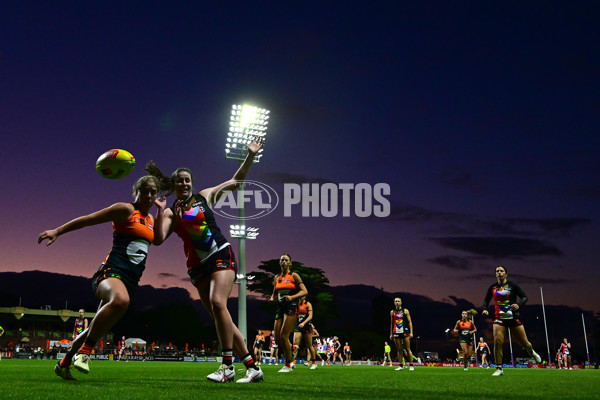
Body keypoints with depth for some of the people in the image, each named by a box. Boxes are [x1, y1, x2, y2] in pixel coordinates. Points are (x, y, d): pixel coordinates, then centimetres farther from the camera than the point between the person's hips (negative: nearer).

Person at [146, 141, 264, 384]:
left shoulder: (206, 196, 9)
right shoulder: (171, 213, 8)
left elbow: (237, 180, 15)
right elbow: (158, 239, -7)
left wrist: (251, 155, 7)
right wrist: (160, 212, -16)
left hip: (221, 256, -3)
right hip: (198, 266, 3)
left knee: (217, 302, -26)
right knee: (220, 318, 0)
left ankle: (228, 366, -20)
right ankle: (252, 368, 7)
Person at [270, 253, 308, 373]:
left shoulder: (294, 276, 1)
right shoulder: (277, 277, 16)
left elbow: (304, 291, -4)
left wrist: (292, 297, -19)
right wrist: (272, 298, 2)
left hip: (291, 307, -6)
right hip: (280, 308, 6)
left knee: (283, 336, -12)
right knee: (277, 338, -1)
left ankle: (288, 365, 0)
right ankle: (288, 359, 22)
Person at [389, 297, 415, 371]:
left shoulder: (405, 311, 4)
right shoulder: (392, 312, 11)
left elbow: (409, 322, 3)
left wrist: (411, 332, -6)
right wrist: (391, 334, 12)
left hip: (405, 332, -2)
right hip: (396, 333, 2)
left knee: (407, 349, -2)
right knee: (399, 350, 3)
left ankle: (411, 365, 3)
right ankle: (401, 366, 8)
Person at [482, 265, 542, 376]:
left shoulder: (512, 285, 0)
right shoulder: (492, 287, 6)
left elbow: (524, 297, 1)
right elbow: (486, 300, 17)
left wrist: (518, 304, -20)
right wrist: (485, 309, -3)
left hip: (513, 317, -1)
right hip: (499, 317, 1)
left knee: (524, 342, 6)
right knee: (497, 342, -14)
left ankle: (532, 352, 43)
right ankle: (499, 369, -4)